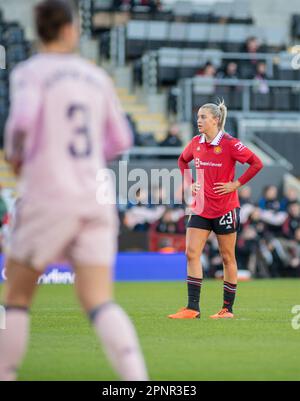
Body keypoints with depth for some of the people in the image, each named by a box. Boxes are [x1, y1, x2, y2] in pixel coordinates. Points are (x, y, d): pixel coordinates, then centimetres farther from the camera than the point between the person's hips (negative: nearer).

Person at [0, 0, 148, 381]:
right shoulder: (96, 76, 13)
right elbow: (120, 139, 18)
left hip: (48, 196, -4)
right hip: (94, 199, 4)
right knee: (98, 303, -2)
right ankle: (139, 380, -21)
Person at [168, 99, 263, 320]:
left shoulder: (229, 143, -12)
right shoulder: (196, 143, 5)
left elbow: (257, 163, -14)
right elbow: (182, 161, 25)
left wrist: (236, 184, -13)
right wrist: (190, 183, 13)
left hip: (225, 208, -5)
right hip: (201, 208, 5)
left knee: (228, 257, 5)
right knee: (192, 253, -6)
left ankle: (228, 308, 14)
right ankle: (192, 308, -6)